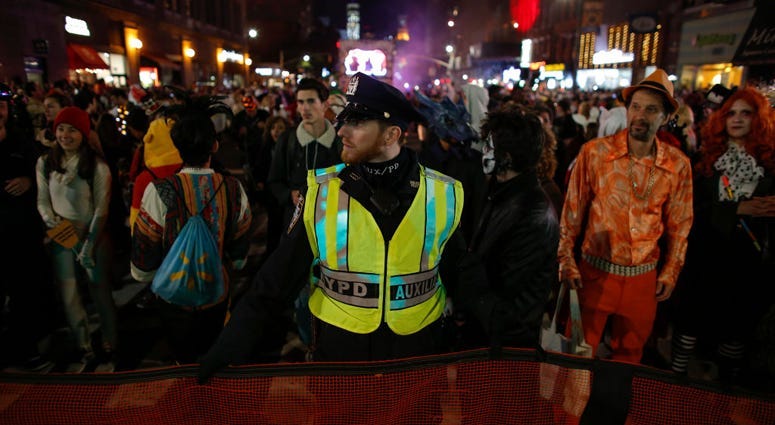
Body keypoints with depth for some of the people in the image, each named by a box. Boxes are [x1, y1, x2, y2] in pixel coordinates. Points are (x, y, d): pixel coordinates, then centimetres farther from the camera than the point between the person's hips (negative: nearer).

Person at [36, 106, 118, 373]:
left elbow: (101, 209, -12)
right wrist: (50, 219, -15)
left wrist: (88, 246, -14)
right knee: (68, 296, 12)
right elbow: (42, 201, 7)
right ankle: (83, 349, 31)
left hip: (93, 238, -4)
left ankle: (109, 350, 23)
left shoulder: (97, 166, -12)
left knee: (101, 294, 6)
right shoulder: (44, 163, 1)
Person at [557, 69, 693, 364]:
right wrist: (566, 260, -3)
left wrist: (670, 272, 9)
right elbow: (572, 210, -4)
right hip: (594, 272, -2)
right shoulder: (594, 152, -10)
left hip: (643, 278, 2)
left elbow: (679, 224, 8)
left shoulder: (678, 165, -3)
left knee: (629, 356, 21)